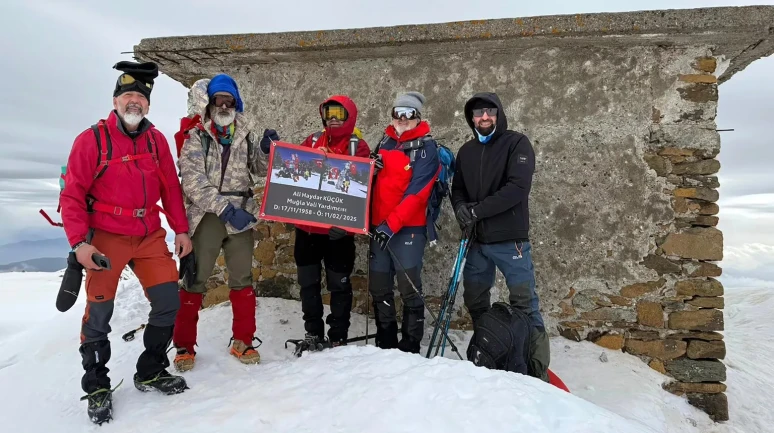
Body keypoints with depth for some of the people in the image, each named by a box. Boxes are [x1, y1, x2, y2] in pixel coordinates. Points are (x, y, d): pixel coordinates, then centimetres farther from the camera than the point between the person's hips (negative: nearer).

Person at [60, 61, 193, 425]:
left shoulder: (156, 140, 6)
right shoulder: (92, 139, -7)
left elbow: (171, 188, 9)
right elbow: (72, 195, -8)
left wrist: (181, 230, 5)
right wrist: (79, 241, -15)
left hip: (150, 235, 4)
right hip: (106, 238, -4)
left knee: (168, 302, 2)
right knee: (99, 313, 3)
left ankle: (150, 373, 23)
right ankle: (96, 387, 23)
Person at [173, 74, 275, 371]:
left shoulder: (244, 134, 10)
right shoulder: (195, 137, -1)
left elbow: (259, 169, 15)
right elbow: (194, 182, -11)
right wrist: (225, 209, -20)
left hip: (240, 216, 3)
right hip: (206, 217, -3)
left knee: (242, 279, 8)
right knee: (195, 280, 1)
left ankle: (242, 340, 21)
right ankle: (184, 346, 14)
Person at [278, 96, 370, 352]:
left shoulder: (358, 146, -1)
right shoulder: (312, 141, 10)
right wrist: (274, 152, -7)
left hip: (338, 229, -4)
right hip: (307, 225, 4)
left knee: (339, 283, 7)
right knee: (308, 282, 13)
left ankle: (338, 338, 20)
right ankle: (313, 334, 28)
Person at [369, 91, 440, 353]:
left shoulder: (425, 148, -5)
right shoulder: (385, 142, 14)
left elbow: (416, 193, -14)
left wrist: (392, 224, -20)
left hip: (408, 228, -6)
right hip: (379, 226, 6)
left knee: (409, 290, -5)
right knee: (379, 288, 10)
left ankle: (410, 348, 7)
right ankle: (385, 344, 24)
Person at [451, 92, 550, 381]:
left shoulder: (516, 143, -4)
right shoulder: (466, 152, 13)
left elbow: (517, 187, -17)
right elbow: (457, 190, 14)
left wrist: (477, 210, -18)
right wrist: (461, 209, -10)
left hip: (510, 240, -6)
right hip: (477, 240, 6)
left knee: (524, 304, -4)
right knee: (474, 302, 14)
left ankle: (538, 370, 5)